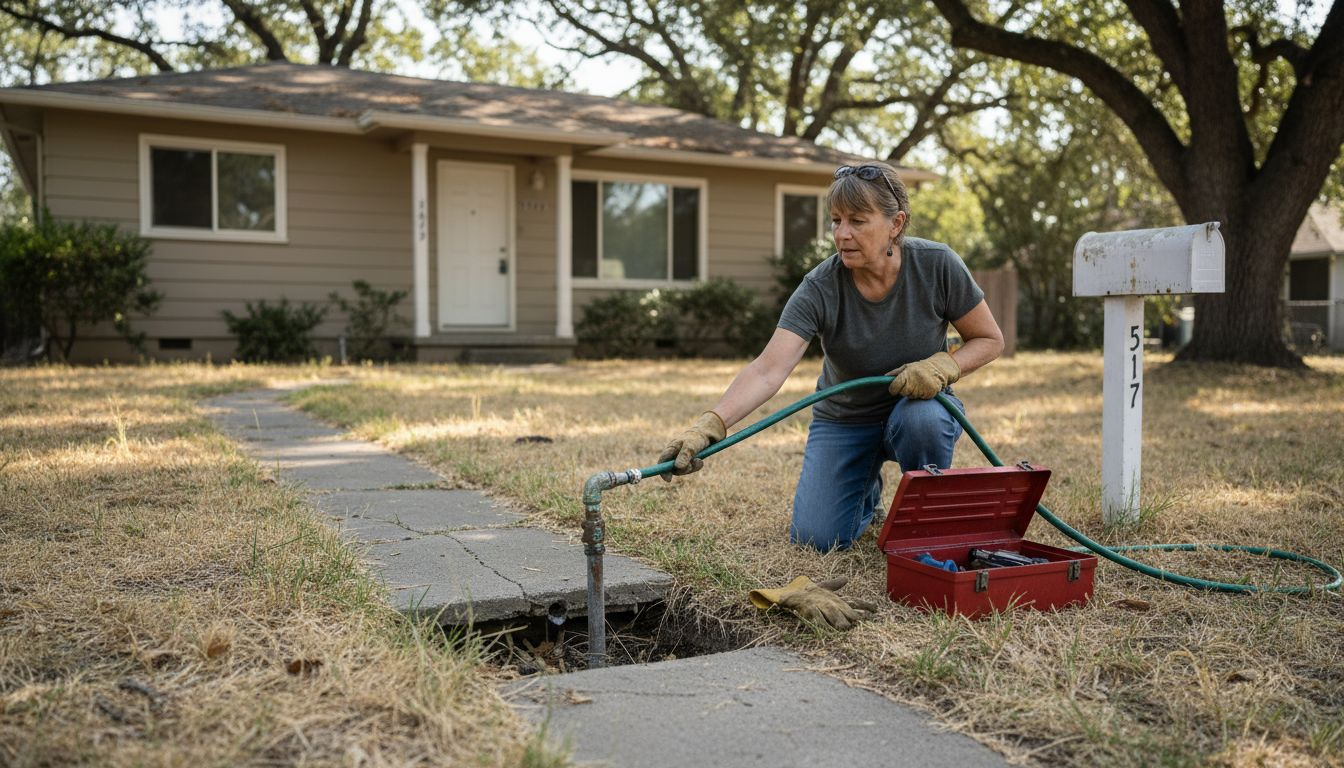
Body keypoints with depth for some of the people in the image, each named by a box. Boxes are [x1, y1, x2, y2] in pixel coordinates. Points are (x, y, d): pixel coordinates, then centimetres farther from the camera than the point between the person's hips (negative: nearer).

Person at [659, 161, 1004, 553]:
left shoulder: (937, 265, -21)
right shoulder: (819, 289, -24)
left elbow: (990, 339, -7)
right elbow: (768, 370, -36)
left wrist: (944, 366, -28)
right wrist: (709, 425, -52)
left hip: (920, 402, 0)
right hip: (844, 418, 1)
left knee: (920, 419, -37)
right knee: (816, 538, -11)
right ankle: (867, 488, 24)